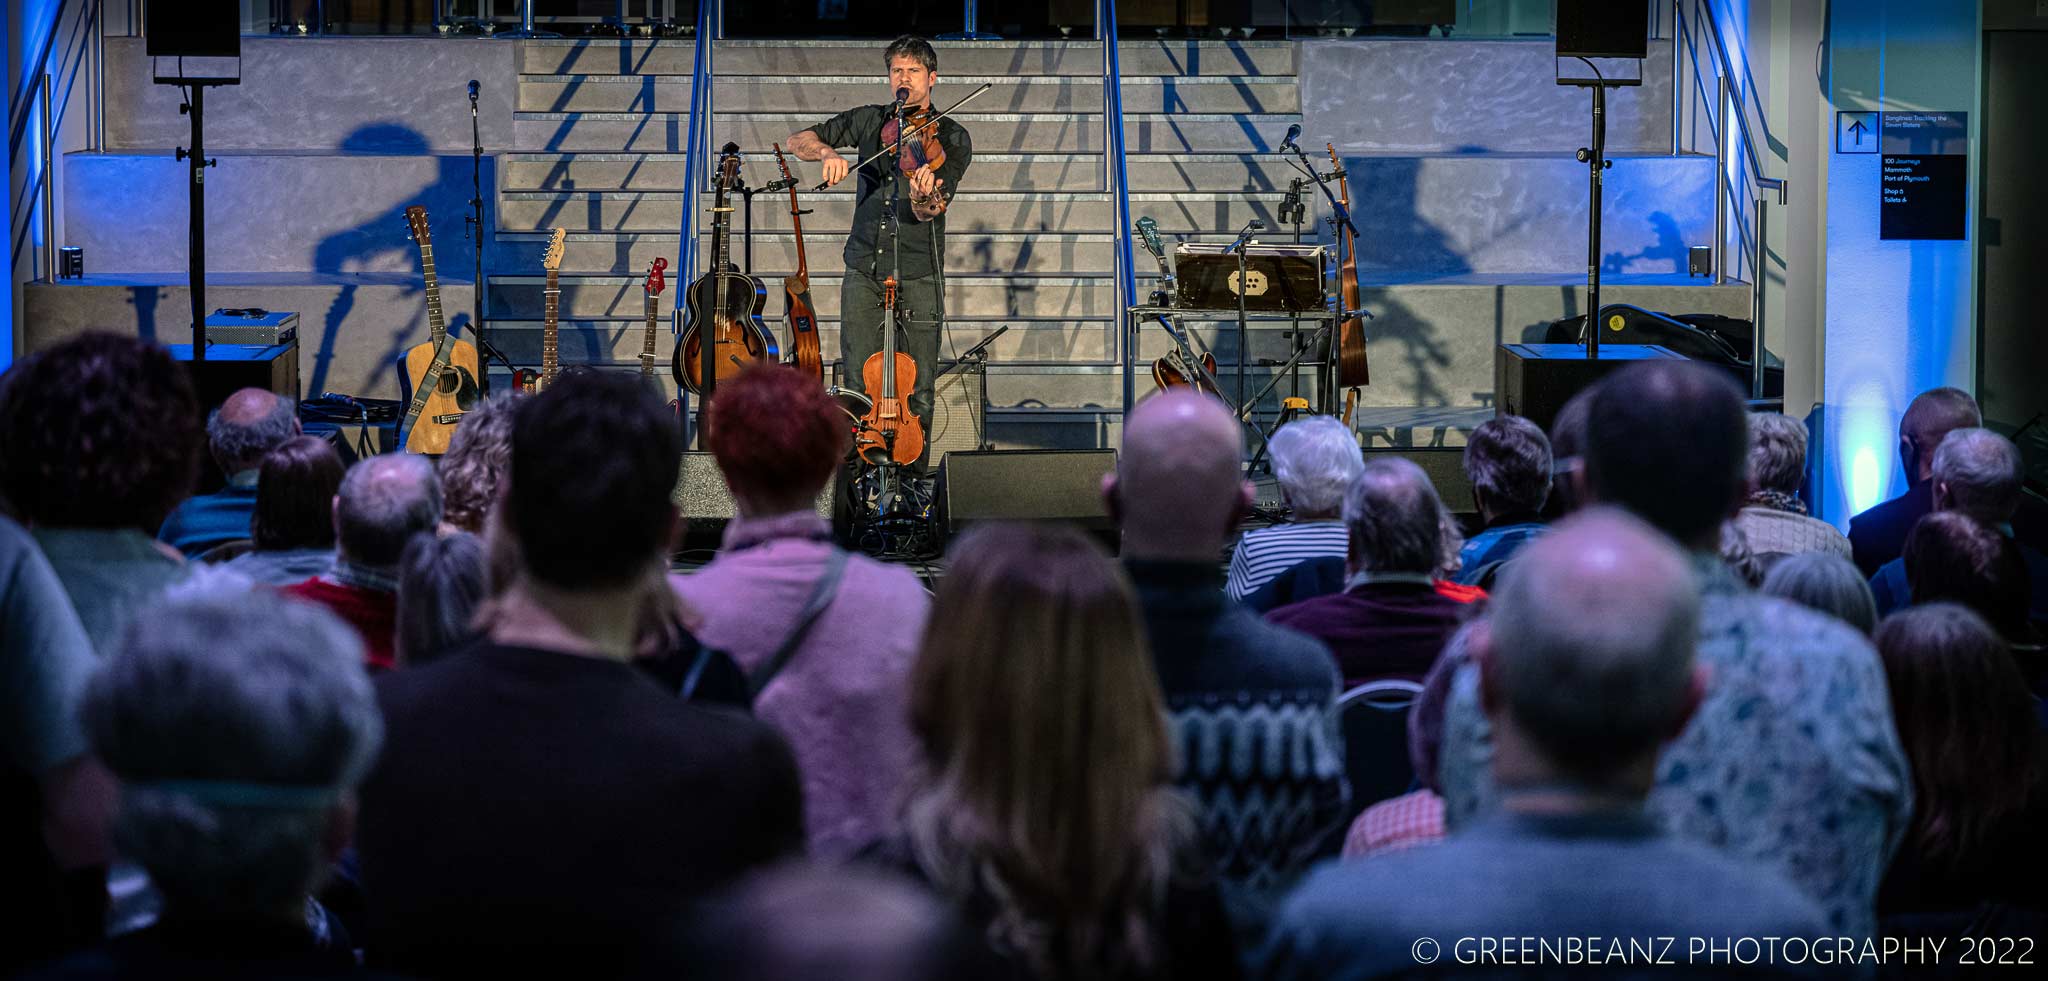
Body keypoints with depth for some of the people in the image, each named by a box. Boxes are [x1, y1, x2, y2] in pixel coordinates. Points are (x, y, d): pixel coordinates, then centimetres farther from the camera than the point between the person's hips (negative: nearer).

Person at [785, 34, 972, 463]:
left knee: (917, 391, -1)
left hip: (918, 275, -2)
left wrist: (925, 197, -37)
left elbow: (929, 210, -12)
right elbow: (796, 141, 9)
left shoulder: (952, 137, 1)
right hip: (864, 270, 2)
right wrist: (827, 152, -13)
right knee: (858, 386, -2)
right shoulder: (869, 121, 11)